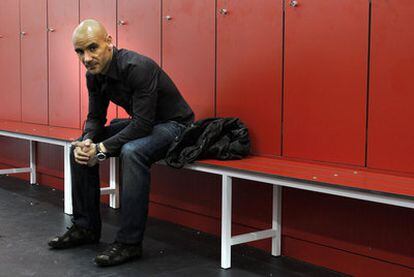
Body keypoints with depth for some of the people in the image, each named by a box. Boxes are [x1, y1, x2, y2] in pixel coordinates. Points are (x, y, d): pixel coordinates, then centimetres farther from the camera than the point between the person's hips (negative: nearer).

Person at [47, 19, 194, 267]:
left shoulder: (138, 68, -29)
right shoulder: (94, 75, -4)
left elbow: (143, 124, -31)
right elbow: (96, 116, 4)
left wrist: (102, 149, -28)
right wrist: (87, 141, -18)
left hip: (173, 124, -8)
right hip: (140, 123, 8)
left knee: (132, 152, -37)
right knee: (80, 149, 0)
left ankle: (129, 242, -26)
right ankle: (86, 227, 10)